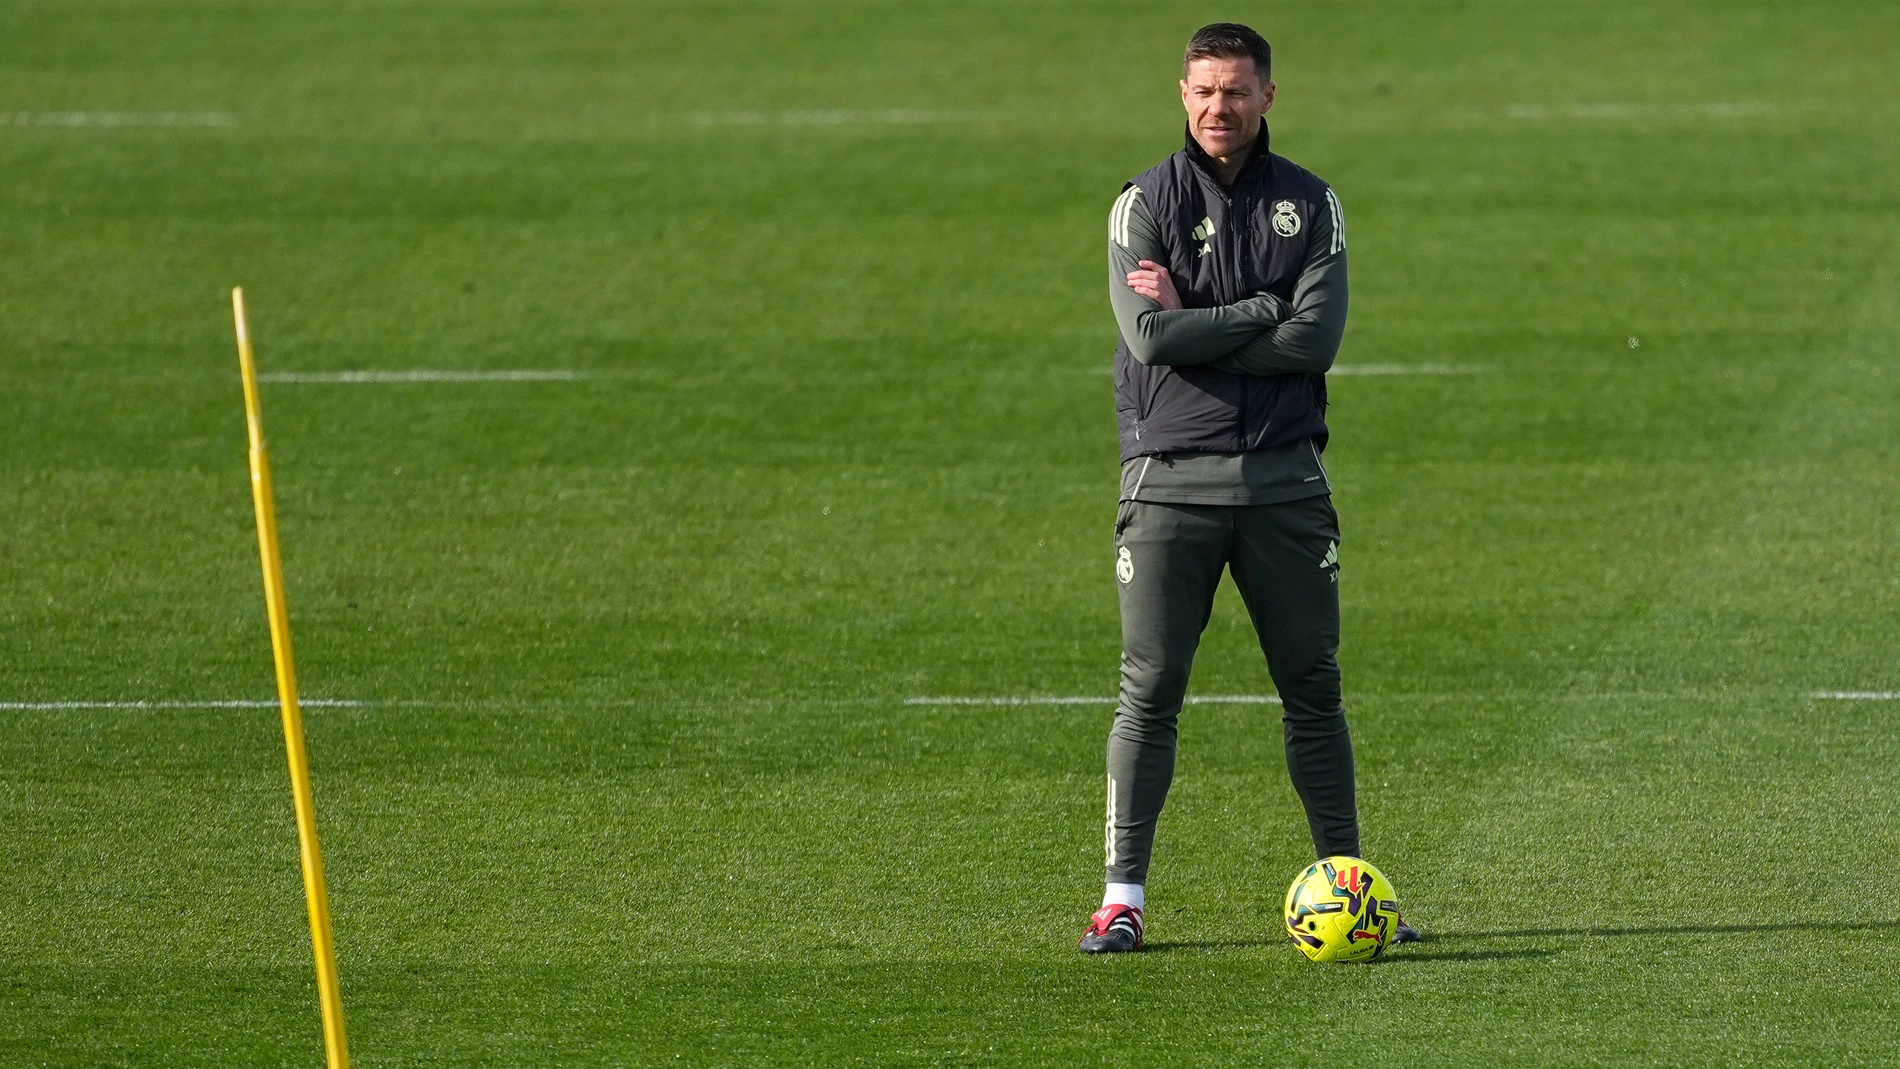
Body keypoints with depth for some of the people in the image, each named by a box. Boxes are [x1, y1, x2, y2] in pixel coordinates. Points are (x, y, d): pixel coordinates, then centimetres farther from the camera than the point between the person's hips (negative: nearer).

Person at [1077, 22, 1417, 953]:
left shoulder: (1310, 204, 7)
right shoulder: (1146, 203, 3)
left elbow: (1316, 340, -7)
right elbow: (1149, 337, -12)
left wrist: (1195, 325, -9)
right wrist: (1265, 311, -9)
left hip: (1283, 480, 2)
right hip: (1172, 479, -2)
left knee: (1312, 686, 6)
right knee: (1148, 691, -4)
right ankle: (1122, 895, 0)